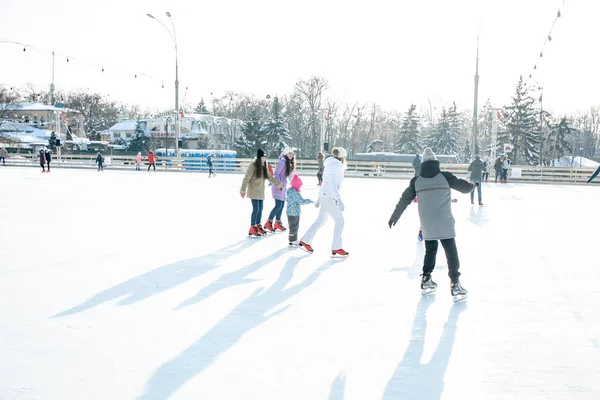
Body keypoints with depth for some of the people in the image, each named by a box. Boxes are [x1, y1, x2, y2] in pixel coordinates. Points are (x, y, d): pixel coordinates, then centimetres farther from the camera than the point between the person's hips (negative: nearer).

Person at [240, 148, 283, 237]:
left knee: (260, 209, 11)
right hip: (254, 192, -7)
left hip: (261, 192, 7)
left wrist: (278, 184, 20)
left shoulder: (263, 167, 10)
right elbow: (246, 178, -16)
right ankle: (252, 229, -5)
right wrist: (243, 190, -21)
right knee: (256, 209, -11)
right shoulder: (253, 166, -14)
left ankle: (258, 226, 25)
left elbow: (269, 177, 19)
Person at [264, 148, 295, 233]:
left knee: (282, 205, 10)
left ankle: (277, 223, 18)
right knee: (278, 205, -11)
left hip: (283, 187, 9)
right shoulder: (282, 162, -13)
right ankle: (268, 223, -6)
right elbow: (276, 174, -17)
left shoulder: (289, 163, 15)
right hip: (278, 187, -9)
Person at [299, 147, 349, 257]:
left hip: (324, 196, 10)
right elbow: (333, 184, -24)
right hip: (330, 197, -10)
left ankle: (305, 241, 22)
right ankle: (336, 248, -1)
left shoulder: (331, 165, 15)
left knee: (320, 220, 17)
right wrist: (339, 200, -29)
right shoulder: (335, 166, -15)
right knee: (340, 221, -4)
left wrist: (319, 198, 26)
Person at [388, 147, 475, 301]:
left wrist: (394, 217, 24)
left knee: (430, 251, 22)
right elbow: (464, 187, 7)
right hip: (444, 223, -3)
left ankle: (426, 280, 23)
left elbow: (404, 200, 12)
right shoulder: (445, 177, -3)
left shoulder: (416, 181, 4)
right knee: (451, 253, 3)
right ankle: (455, 284, -1)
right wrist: (472, 185, 31)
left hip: (427, 224, 3)